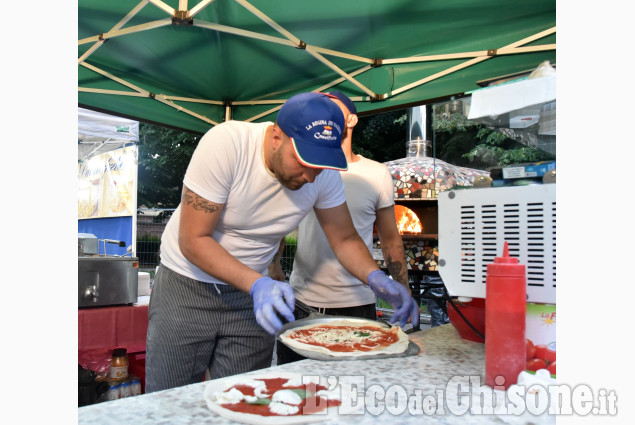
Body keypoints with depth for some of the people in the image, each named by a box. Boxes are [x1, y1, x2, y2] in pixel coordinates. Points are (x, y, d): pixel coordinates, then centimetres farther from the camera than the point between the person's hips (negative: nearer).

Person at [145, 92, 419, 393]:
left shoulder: (324, 174, -12)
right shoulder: (225, 143, -25)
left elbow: (345, 239, -3)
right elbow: (193, 241, -23)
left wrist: (375, 277, -22)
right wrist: (257, 285, -34)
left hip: (251, 287, 3)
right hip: (186, 285, -2)